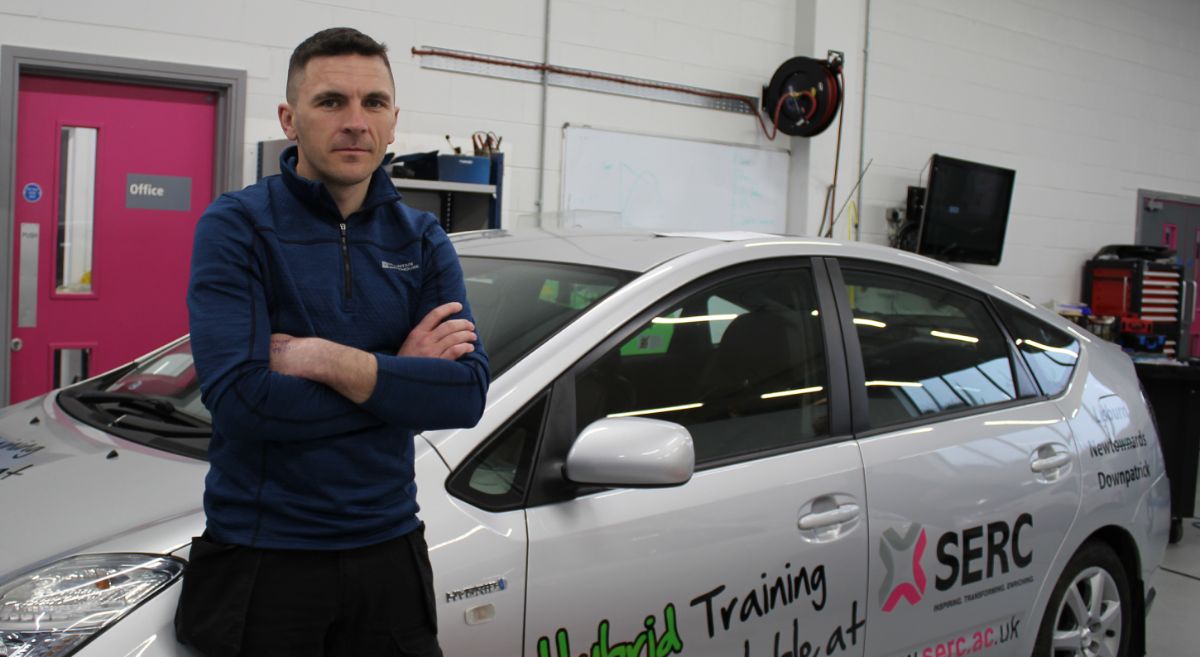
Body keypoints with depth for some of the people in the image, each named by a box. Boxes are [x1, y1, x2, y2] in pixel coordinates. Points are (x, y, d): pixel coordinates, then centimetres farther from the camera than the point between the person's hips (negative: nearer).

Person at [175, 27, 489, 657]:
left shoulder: (422, 241, 3)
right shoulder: (236, 226, -8)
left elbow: (467, 394, -10)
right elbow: (238, 399, -21)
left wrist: (327, 359, -19)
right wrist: (397, 379, -13)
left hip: (389, 554, 3)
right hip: (260, 561, -3)